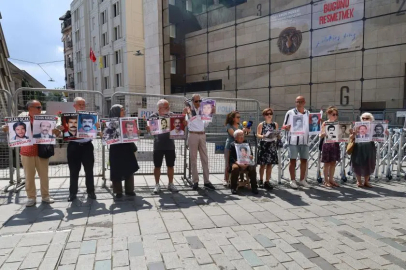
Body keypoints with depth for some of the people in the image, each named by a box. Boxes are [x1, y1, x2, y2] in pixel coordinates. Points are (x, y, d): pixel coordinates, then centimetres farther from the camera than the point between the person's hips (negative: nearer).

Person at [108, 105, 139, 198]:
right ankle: (118, 191, 13)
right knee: (117, 171, 3)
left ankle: (129, 190, 19)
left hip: (127, 149, 4)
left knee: (129, 170, 8)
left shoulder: (127, 121, 8)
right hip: (116, 150, -4)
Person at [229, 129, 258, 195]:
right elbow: (231, 157, -5)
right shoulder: (232, 144, 4)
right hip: (236, 162, -2)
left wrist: (251, 157, -12)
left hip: (246, 163, 3)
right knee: (235, 167, -36)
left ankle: (254, 187, -16)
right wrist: (238, 163, -23)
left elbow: (251, 154, 14)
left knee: (252, 167, -29)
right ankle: (233, 187, -21)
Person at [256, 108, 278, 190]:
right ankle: (261, 180, 18)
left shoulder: (275, 124, 9)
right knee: (262, 164, 3)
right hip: (263, 145, -3)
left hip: (272, 145, 3)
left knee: (270, 164, 3)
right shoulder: (261, 124, 1)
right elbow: (258, 134, -3)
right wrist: (262, 136, -24)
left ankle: (267, 181, 10)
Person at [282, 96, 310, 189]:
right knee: (293, 160, 1)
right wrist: (287, 127, -24)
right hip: (293, 140, -4)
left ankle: (302, 180, 21)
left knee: (304, 160, 8)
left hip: (305, 140, 4)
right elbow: (284, 126, -2)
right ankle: (293, 180, 9)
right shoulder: (290, 113, -1)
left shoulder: (309, 113, 11)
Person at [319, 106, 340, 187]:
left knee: (333, 163, 10)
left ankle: (331, 179, 20)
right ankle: (326, 180, 12)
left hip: (335, 144, 5)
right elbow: (321, 136, -9)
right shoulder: (325, 124, -5)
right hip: (327, 144, -4)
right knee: (327, 163, 3)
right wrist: (324, 133, -30)